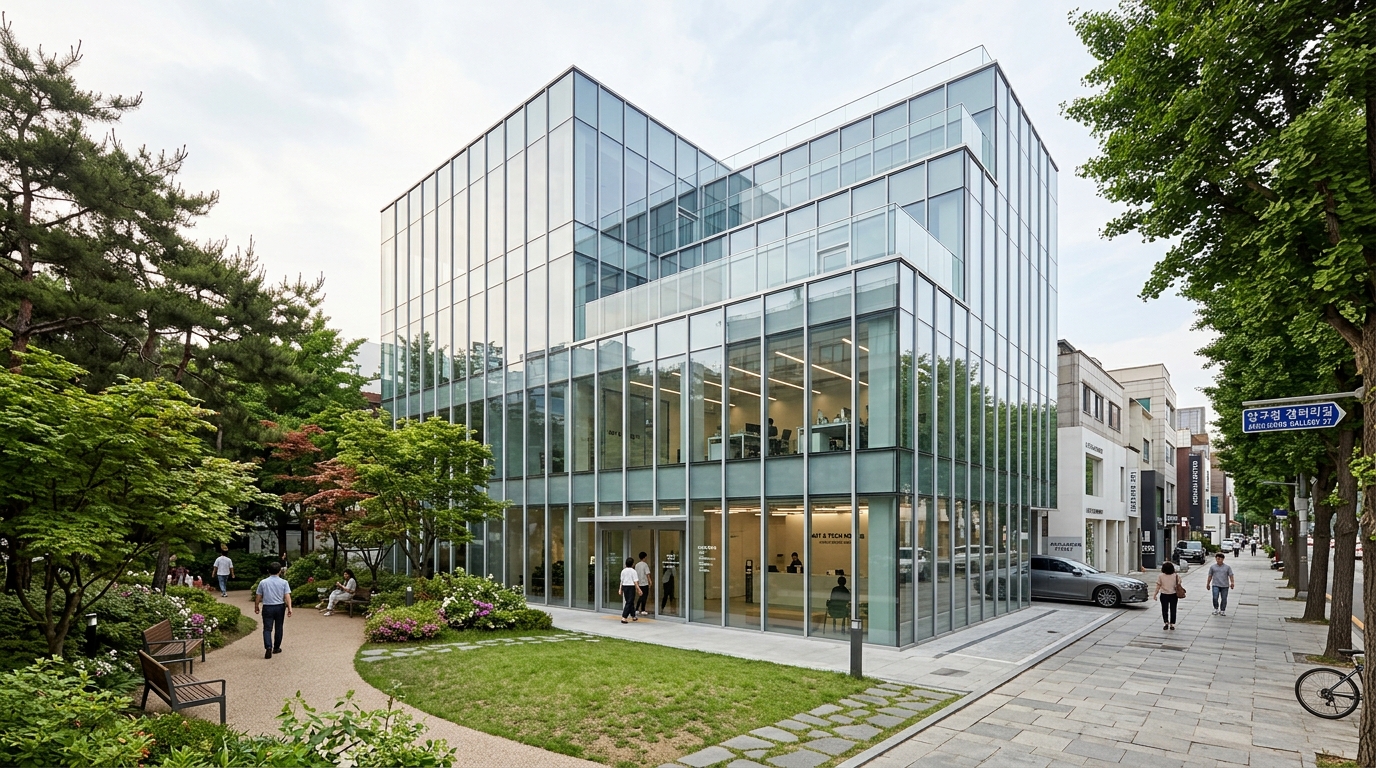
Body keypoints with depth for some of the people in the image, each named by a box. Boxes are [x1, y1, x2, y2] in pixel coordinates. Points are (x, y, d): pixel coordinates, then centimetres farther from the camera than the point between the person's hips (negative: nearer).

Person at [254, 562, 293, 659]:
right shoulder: (284, 582, -4)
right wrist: (289, 608, -11)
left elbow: (258, 596, 4)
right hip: (280, 607, 0)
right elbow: (287, 596, -11)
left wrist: (256, 607, 18)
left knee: (267, 629, 1)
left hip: (267, 607, 0)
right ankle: (276, 648, 23)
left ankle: (268, 647, -18)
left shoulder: (263, 582, -2)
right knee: (278, 628, 13)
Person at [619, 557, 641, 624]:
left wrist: (621, 589, 14)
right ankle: (624, 618, -12)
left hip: (624, 586, 6)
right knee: (629, 603, -3)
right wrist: (638, 589, -5)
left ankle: (633, 616, 28)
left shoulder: (623, 571, 5)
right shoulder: (633, 571, -9)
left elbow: (621, 581, 7)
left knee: (630, 602, 17)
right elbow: (635, 582, -10)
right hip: (631, 587, -6)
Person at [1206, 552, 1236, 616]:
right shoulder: (1212, 567, 9)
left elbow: (1231, 576, 1)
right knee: (1215, 598, -13)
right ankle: (1216, 609, 7)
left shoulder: (1227, 567, 8)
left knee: (1224, 599, 4)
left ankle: (1222, 611, 20)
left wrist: (1232, 583, -15)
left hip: (1225, 586, 1)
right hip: (1215, 585, 0)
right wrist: (1208, 584, 15)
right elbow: (1210, 576, 14)